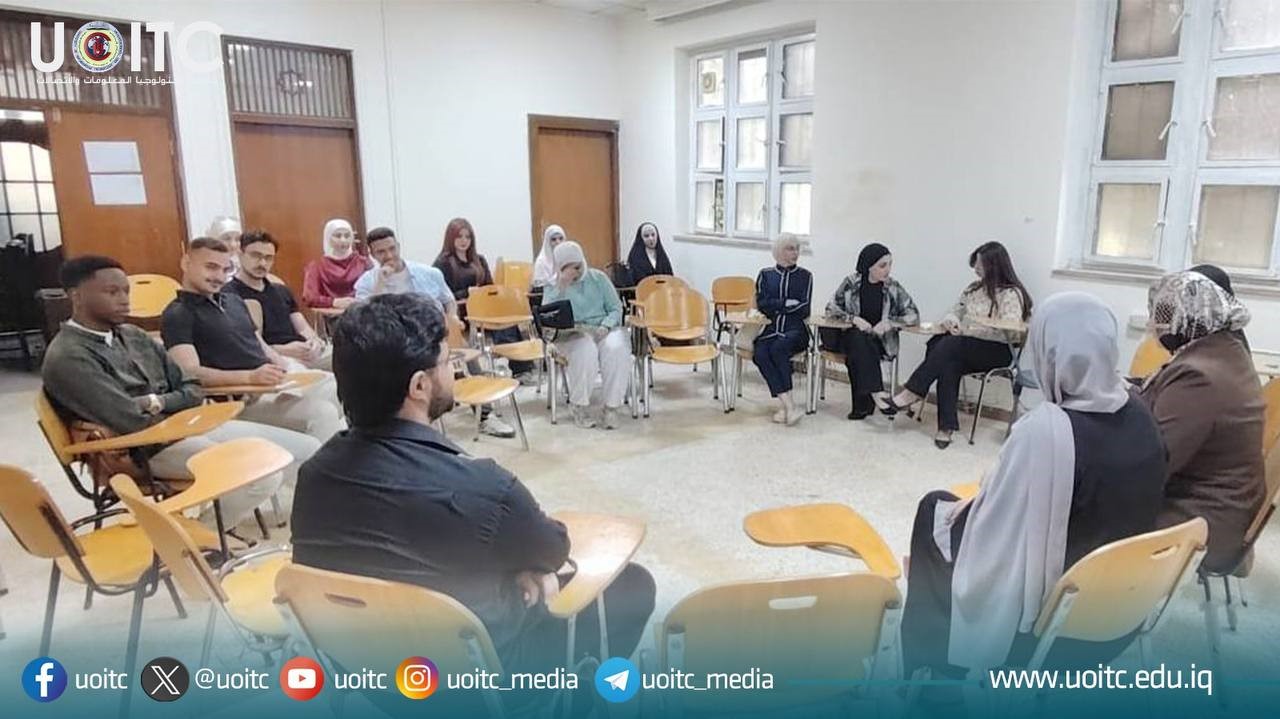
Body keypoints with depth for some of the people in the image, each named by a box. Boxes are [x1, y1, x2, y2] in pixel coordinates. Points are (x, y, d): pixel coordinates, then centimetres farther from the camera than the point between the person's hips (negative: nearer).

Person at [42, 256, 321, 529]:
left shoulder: (133, 336, 13)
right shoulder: (67, 357, -12)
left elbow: (193, 390, 11)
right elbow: (135, 423, -21)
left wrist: (158, 402, -9)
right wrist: (175, 415, -1)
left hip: (191, 427, 8)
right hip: (151, 450, -8)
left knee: (310, 450, -3)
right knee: (264, 475, -27)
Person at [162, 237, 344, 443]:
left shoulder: (234, 300, 22)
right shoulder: (177, 315, -2)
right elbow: (190, 373, -16)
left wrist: (289, 369, 5)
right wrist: (250, 377, -29)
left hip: (277, 385, 8)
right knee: (322, 412, -30)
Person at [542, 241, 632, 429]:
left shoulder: (598, 277, 9)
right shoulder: (553, 286, 6)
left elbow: (616, 308, 7)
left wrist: (605, 326, -13)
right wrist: (562, 286, -17)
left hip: (603, 329, 1)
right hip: (570, 334, -1)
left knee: (617, 349, -33)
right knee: (585, 350, -37)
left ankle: (612, 407, -25)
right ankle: (579, 407, -20)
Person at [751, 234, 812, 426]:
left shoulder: (805, 276, 11)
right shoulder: (765, 274, 14)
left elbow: (804, 309, 0)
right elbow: (762, 303, 0)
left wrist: (775, 306, -2)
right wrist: (788, 303, -3)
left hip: (794, 330, -1)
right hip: (770, 329, 2)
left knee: (779, 348, -34)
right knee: (760, 354, -30)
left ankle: (784, 406, -32)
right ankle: (789, 405, -34)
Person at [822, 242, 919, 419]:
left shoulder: (893, 287, 0)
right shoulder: (852, 283, -2)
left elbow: (913, 315, -1)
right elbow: (831, 308, -1)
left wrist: (889, 322, -18)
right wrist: (853, 319, -18)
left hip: (879, 341, 0)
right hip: (851, 336, 0)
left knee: (858, 352, -32)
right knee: (860, 339, -34)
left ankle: (862, 405, -26)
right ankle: (876, 392, -38)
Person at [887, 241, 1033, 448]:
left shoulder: (1011, 294, -7)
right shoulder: (974, 287, 16)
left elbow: (1007, 331, -18)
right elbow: (958, 310, 23)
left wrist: (965, 330, -19)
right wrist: (951, 320, -3)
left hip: (997, 351, -6)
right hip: (963, 349, 6)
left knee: (949, 345, -31)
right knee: (948, 364, -29)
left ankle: (913, 392, -24)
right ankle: (946, 426, -31)